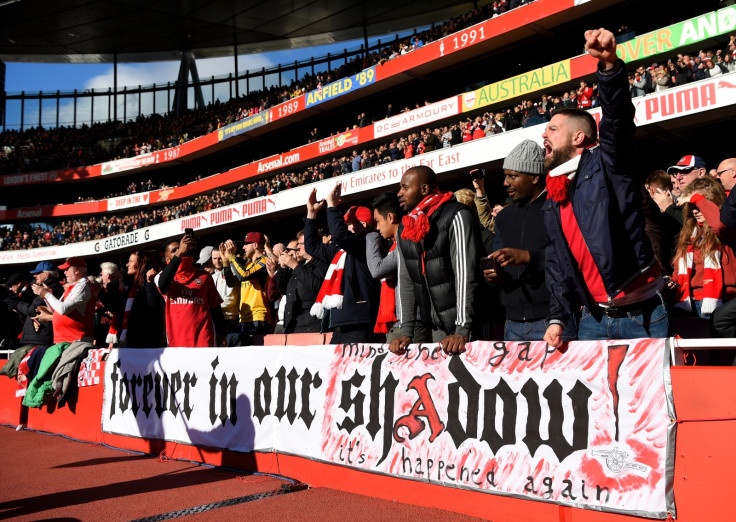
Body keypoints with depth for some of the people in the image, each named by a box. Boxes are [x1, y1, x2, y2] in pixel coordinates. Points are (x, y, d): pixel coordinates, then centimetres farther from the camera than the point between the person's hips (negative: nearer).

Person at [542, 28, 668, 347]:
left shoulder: (605, 164, -3)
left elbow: (618, 117, -22)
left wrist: (609, 64, -39)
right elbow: (556, 265, 14)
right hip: (594, 318, 6)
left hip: (642, 315, -5)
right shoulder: (552, 203, 13)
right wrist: (557, 319, 4)